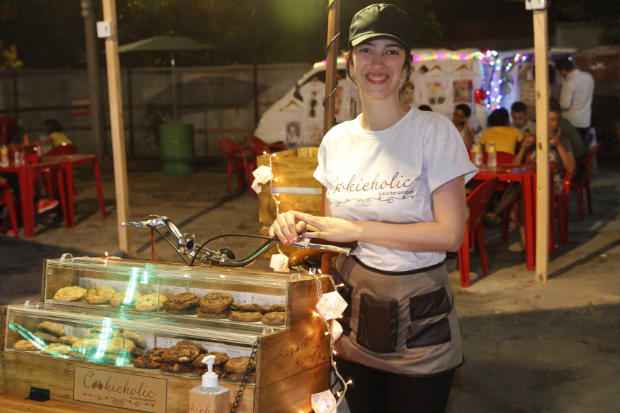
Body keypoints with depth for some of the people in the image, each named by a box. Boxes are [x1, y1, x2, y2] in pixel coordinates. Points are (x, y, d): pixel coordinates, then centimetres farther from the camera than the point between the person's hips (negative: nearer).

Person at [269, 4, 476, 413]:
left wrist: (356, 229, -19)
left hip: (418, 317, -4)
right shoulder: (336, 140, 4)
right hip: (351, 308, 4)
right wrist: (301, 225, -9)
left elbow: (451, 234, -17)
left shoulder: (435, 131, -11)